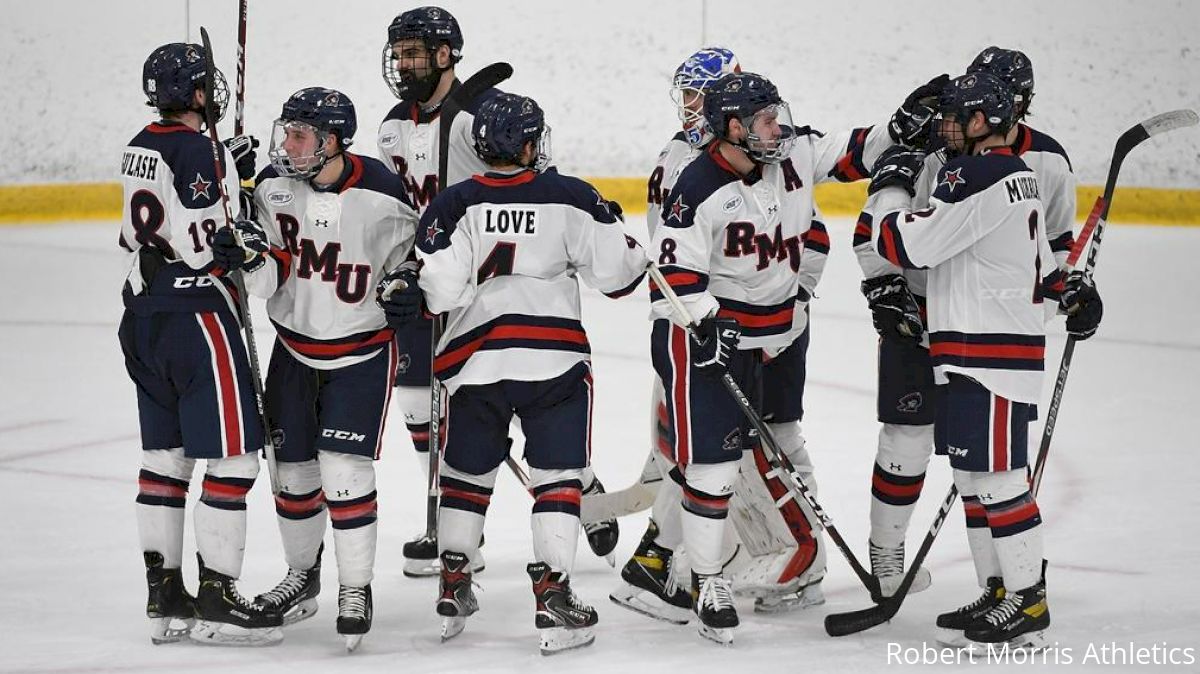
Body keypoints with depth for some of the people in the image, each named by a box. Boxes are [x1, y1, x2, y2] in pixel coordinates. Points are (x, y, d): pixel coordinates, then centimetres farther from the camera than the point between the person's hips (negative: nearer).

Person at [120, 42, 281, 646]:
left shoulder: (142, 146, 12)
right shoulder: (198, 152, -16)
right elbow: (197, 244, -23)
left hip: (145, 316, 10)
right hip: (195, 317, -10)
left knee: (166, 455, 13)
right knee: (234, 456, -4)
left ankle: (163, 596, 16)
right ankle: (216, 601, -5)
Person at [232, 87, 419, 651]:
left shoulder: (380, 193, -19)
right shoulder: (273, 186, -10)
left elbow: (408, 255, 1)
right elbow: (270, 280, -10)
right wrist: (253, 258, -30)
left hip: (362, 348, -4)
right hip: (295, 345, 4)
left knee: (344, 468, -12)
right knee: (292, 468, 10)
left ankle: (356, 589, 2)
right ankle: (302, 574, 32)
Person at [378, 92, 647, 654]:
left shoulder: (454, 206, -1)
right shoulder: (572, 199, -1)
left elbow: (439, 289, -9)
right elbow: (615, 272, 0)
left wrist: (409, 296, 11)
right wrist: (619, 236, 20)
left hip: (476, 360, 2)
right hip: (554, 360, -2)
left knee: (467, 471, 18)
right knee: (557, 475, 3)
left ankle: (452, 587, 23)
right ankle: (553, 594, -6)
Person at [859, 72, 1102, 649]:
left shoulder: (979, 178, -18)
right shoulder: (1016, 174, 16)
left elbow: (909, 245, -18)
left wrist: (890, 189, -4)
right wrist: (1069, 290, 36)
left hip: (989, 356, -11)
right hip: (971, 355, 11)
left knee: (997, 476, -8)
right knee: (972, 475, 14)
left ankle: (1028, 604, -5)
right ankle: (999, 593, 19)